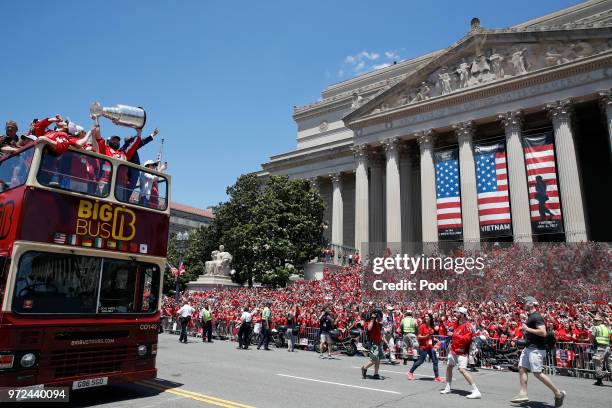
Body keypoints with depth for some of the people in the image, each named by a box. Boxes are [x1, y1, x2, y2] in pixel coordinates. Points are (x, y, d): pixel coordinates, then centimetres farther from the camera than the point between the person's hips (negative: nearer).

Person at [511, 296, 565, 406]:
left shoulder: (536, 317, -16)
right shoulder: (530, 316, 15)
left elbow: (543, 332, -25)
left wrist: (528, 329, -20)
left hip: (536, 349, -10)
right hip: (528, 348, 10)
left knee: (537, 373, -7)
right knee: (522, 368, 6)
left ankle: (558, 393, 7)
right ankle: (523, 393, 8)